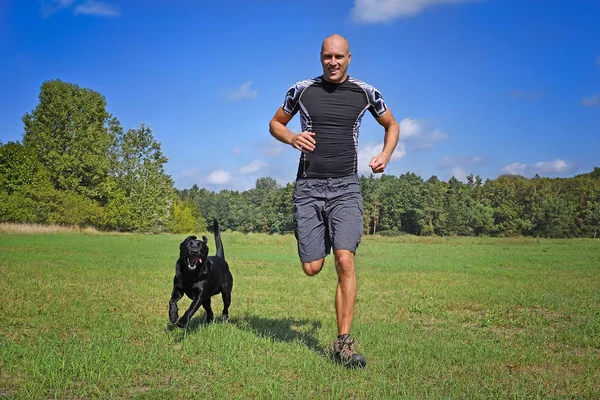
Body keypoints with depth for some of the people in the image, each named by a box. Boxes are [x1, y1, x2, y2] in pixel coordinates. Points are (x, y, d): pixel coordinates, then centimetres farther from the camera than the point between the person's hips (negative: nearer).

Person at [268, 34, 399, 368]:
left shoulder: (366, 93, 5)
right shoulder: (302, 90, 4)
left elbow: (392, 125, 20)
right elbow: (275, 123, 17)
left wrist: (386, 156, 2)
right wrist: (292, 138, -5)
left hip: (346, 187, -1)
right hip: (308, 186, 1)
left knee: (345, 260, -17)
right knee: (312, 268, 0)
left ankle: (344, 343, -8)